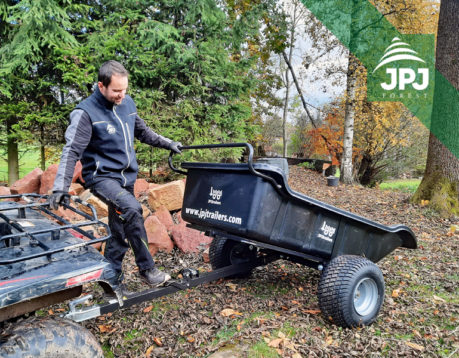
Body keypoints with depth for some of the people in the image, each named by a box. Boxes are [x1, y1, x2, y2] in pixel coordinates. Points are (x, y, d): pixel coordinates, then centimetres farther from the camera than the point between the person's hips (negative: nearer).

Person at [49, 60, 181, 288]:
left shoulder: (127, 103, 4)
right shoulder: (86, 113, -14)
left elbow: (142, 132, 19)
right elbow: (72, 151, -18)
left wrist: (167, 143, 18)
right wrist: (61, 186, -27)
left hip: (126, 177, 7)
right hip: (101, 176, -6)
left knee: (119, 231, 11)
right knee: (131, 209, -30)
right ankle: (147, 269, -16)